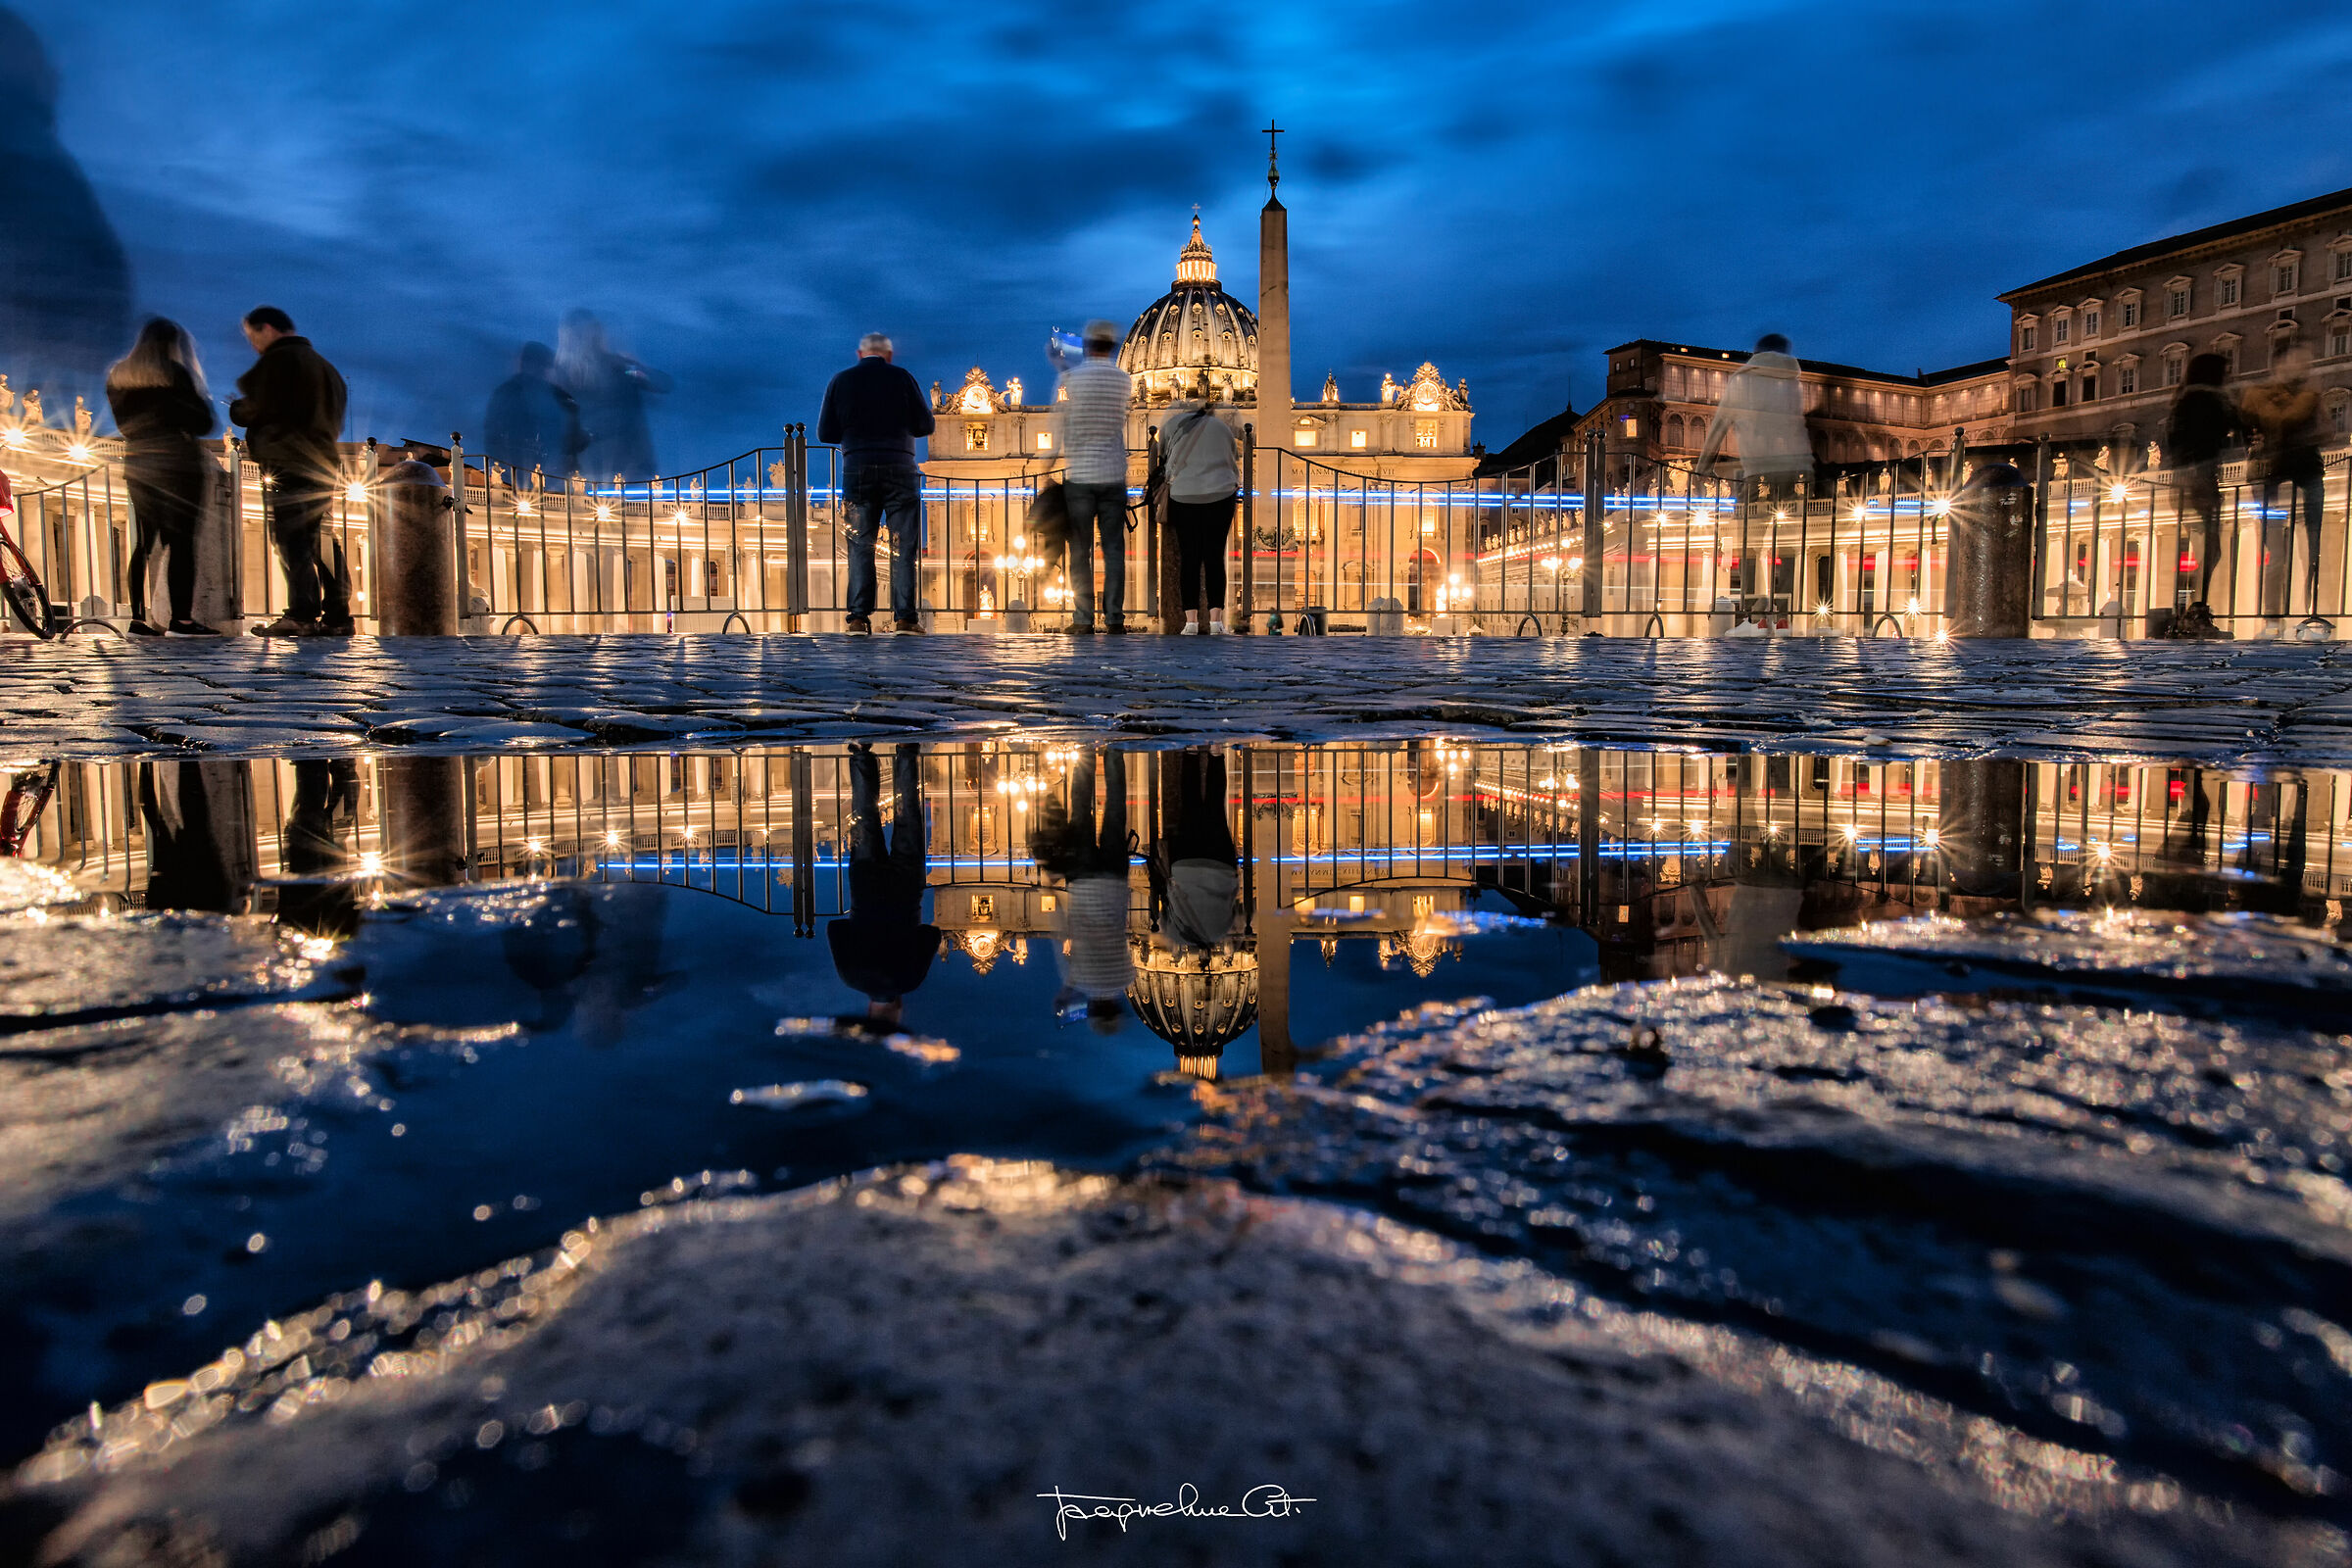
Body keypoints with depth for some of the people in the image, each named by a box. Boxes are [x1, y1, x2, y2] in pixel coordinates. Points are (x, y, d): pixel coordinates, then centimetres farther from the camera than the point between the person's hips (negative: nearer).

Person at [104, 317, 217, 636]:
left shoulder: (117, 377, 12)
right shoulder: (174, 373, -7)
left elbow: (124, 423, 18)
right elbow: (202, 424, -6)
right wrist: (204, 401, 12)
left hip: (136, 463, 6)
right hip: (178, 463, -6)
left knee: (145, 541, 10)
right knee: (181, 541, -8)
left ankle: (138, 617, 7)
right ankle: (181, 619, -13)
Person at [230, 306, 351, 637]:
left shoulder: (278, 360, -4)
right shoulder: (323, 365, 23)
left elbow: (260, 408, -12)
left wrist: (236, 409, 9)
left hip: (288, 463, -8)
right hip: (323, 463, 8)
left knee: (291, 537, -11)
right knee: (321, 540, 8)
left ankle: (302, 614, -18)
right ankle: (336, 614, 4)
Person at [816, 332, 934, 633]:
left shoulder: (840, 381, 7)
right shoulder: (901, 378, 1)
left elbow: (825, 433, 6)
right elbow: (925, 425, 2)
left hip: (857, 469, 2)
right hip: (899, 467, -1)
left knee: (860, 544, 6)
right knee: (903, 545, 2)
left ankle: (859, 616, -1)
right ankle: (905, 616, -3)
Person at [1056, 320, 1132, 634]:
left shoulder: (1070, 378, -4)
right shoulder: (1124, 380, 3)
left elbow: (1058, 426, -1)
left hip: (1079, 476, -1)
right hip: (1113, 476, 2)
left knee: (1080, 552, 3)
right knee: (1114, 549, 4)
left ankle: (1084, 619, 1)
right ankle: (1114, 617, 1)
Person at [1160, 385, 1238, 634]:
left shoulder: (1171, 425, 9)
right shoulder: (1221, 426, 15)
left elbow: (1162, 457, 19)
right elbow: (1234, 460, 23)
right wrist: (1235, 485, 38)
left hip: (1183, 497, -1)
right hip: (1220, 495, 1)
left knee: (1189, 558, 1)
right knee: (1215, 557, 1)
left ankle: (1191, 621, -3)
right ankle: (1216, 620, -5)